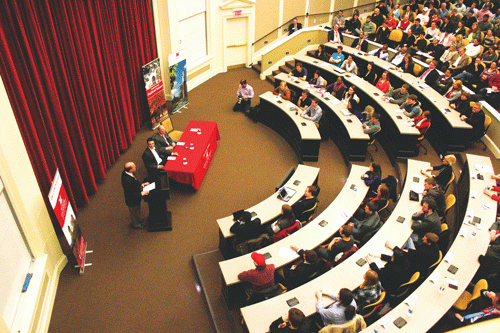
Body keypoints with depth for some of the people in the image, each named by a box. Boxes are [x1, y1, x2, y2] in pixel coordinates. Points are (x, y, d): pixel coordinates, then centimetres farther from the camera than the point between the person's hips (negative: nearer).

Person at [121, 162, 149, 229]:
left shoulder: (126, 172, -17)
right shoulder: (127, 181, -43)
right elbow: (131, 194, -32)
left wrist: (140, 184, -4)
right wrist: (142, 193, -25)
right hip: (132, 201, -8)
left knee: (138, 210, 34)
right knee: (134, 213, 23)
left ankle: (138, 219, 61)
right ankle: (135, 224, 50)